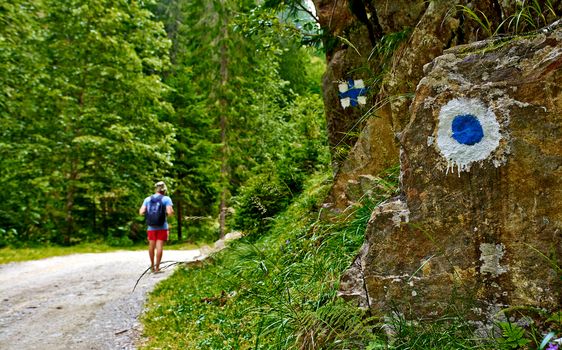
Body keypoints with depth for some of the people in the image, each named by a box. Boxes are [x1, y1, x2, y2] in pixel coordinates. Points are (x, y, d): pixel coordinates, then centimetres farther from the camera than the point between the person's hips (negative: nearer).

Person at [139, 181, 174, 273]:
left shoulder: (147, 199, 5)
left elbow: (141, 212, -1)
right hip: (162, 227, -3)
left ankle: (152, 265, 28)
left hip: (151, 227, 3)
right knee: (159, 246, -1)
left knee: (151, 246, 15)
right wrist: (169, 212, 7)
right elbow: (170, 212, -15)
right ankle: (157, 267, -1)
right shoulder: (166, 199, -4)